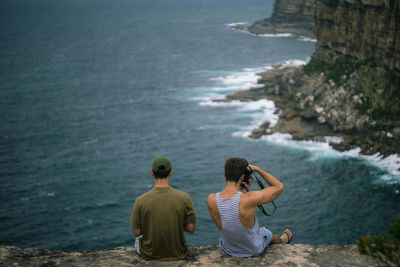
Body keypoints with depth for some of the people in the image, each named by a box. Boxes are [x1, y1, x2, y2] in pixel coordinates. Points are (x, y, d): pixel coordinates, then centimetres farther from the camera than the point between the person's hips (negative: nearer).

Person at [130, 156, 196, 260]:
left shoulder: (140, 201, -20)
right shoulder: (184, 198, -19)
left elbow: (136, 232, -10)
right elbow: (191, 228, -11)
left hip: (149, 254, 0)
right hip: (177, 254, 1)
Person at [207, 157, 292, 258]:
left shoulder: (211, 200, -27)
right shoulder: (249, 199, -37)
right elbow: (279, 187, -21)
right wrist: (257, 169, -17)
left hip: (226, 249, 2)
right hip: (253, 250, -2)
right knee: (268, 234, 35)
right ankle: (282, 240, 70)